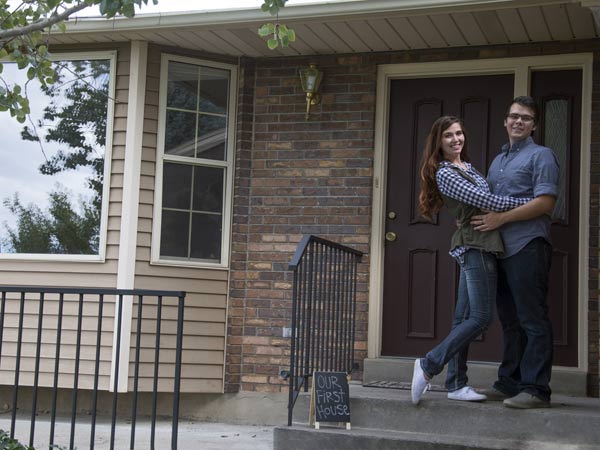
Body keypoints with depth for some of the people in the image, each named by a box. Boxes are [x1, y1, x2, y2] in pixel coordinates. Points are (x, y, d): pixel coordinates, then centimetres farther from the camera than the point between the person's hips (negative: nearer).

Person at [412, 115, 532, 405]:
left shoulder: (466, 167, 18)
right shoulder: (444, 174, -11)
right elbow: (483, 200, -16)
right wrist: (530, 202, -11)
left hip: (477, 247, 9)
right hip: (475, 246, -9)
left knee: (464, 317, 7)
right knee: (481, 317, -12)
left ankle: (456, 385, 10)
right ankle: (429, 365, -7)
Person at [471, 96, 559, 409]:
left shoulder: (540, 156, 0)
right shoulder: (498, 161, 24)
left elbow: (545, 203, -12)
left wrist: (501, 218, -15)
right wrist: (471, 219, 9)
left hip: (528, 248, -8)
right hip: (501, 250, 8)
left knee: (532, 320, -7)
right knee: (510, 320, 11)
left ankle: (536, 389, -6)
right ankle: (510, 383, 17)